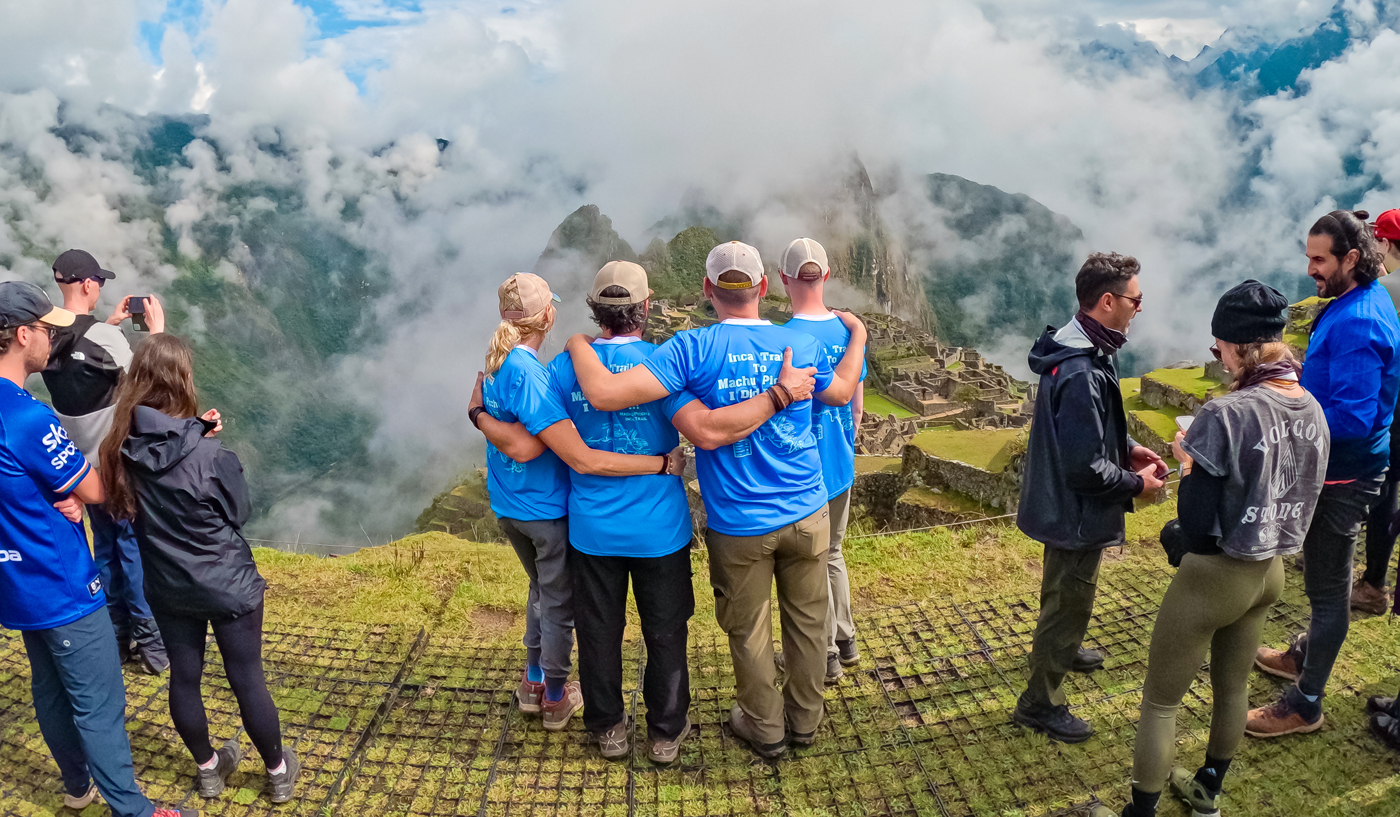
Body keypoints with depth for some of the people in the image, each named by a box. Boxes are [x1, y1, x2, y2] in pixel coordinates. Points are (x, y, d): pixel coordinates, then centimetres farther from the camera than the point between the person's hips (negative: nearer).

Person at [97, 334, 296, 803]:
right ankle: (279, 772, 29)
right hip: (228, 585, -4)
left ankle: (208, 769, 40)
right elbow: (239, 512, -10)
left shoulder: (123, 450, -12)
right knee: (247, 679, 10)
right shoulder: (210, 457, -27)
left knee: (183, 677, 20)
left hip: (168, 587, 5)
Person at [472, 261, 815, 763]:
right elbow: (708, 431, -32)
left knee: (599, 632, 19)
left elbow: (523, 447, -10)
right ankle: (665, 733, 31)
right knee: (665, 633, 17)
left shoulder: (565, 367, -9)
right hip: (659, 530, -2)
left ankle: (609, 730, 35)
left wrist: (478, 414, 8)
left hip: (592, 530, 2)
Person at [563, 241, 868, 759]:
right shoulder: (801, 346, -4)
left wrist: (579, 345, -5)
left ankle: (766, 730, 36)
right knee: (807, 620, 21)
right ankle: (804, 719, 39)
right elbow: (841, 392, 17)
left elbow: (605, 394, -25)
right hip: (807, 515, 3)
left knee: (749, 631, 17)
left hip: (739, 525, -3)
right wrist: (858, 334, 33)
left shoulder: (693, 349, -17)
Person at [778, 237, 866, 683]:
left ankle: (826, 657, 24)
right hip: (840, 467, 6)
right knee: (832, 554, 23)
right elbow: (858, 405, 7)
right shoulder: (849, 332, -2)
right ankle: (846, 642, 36)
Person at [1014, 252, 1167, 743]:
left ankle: (1063, 650, 55)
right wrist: (1136, 483, -15)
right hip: (1076, 513, -10)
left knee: (1068, 594, 31)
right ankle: (1041, 703, 22)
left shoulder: (1083, 348, 1)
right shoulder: (1083, 374, -32)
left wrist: (1128, 449, 5)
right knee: (1069, 599, 6)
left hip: (1065, 504, 10)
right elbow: (1085, 467, -30)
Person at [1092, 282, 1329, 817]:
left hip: (1214, 577, -8)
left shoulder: (1225, 415, -27)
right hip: (1271, 572, 8)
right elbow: (1291, 496, 10)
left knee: (1160, 700, 9)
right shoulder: (1312, 410, -3)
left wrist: (1188, 465, -8)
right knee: (1233, 685, 26)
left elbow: (1198, 529, -25)